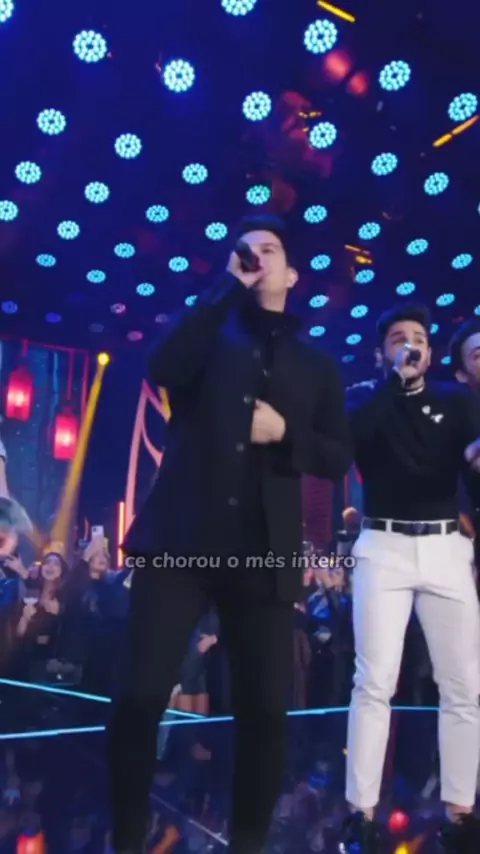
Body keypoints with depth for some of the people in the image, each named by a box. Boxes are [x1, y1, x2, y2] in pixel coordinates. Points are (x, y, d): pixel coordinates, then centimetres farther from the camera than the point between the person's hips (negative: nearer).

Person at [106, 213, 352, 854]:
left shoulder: (317, 364, 16)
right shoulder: (211, 330, 13)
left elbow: (338, 459, 11)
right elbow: (165, 369, -10)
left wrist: (285, 432, -7)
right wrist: (228, 286, -7)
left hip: (264, 549, 2)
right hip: (182, 536, -1)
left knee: (266, 709, 4)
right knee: (142, 696, -3)